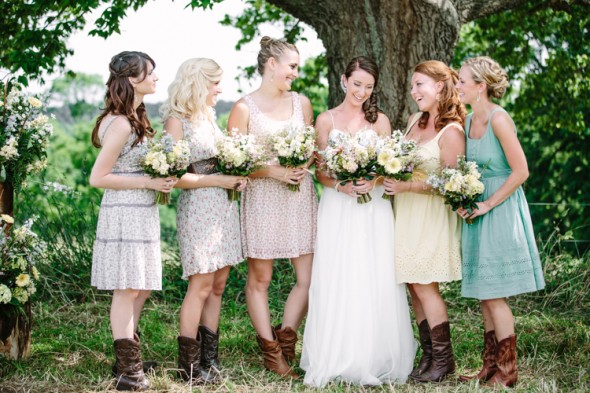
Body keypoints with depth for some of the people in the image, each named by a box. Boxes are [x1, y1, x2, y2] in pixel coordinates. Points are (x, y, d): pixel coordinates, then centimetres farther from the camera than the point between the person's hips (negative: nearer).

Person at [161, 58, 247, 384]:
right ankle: (189, 366, 2)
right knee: (201, 286, -6)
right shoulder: (177, 121, -9)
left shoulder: (208, 117, 15)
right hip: (198, 208, -8)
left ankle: (209, 358, 15)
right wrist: (220, 180, -15)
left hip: (224, 207, 8)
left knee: (218, 285, 8)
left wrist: (236, 175, 3)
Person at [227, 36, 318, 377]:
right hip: (262, 199, -4)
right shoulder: (244, 108, -2)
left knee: (310, 277, -1)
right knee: (259, 279, 3)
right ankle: (271, 353, 15)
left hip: (300, 198, 4)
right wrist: (272, 171, -16)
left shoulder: (301, 103, 10)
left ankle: (286, 338, 18)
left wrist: (305, 166, -5)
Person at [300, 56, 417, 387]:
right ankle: (335, 361, 3)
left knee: (375, 284, -3)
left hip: (373, 209, 0)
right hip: (337, 210, 0)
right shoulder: (327, 120, 7)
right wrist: (341, 185, -16)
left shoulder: (380, 121, 8)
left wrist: (372, 182, -16)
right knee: (336, 284, -3)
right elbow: (320, 172, 4)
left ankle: (374, 360, 4)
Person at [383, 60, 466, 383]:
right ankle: (429, 354, 15)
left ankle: (444, 359, 5)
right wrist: (390, 180, 0)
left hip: (431, 215, -8)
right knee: (413, 287, 7)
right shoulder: (415, 121, 10)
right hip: (405, 212, 8)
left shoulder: (451, 132, -13)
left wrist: (407, 186, -21)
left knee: (423, 286, -6)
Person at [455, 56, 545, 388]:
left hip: (501, 211, -8)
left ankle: (508, 371, 6)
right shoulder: (469, 121, 9)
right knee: (484, 296, 11)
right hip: (478, 211, 8)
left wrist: (488, 204, -15)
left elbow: (520, 171, -18)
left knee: (495, 295, -5)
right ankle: (491, 366, 20)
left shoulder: (498, 119, -16)